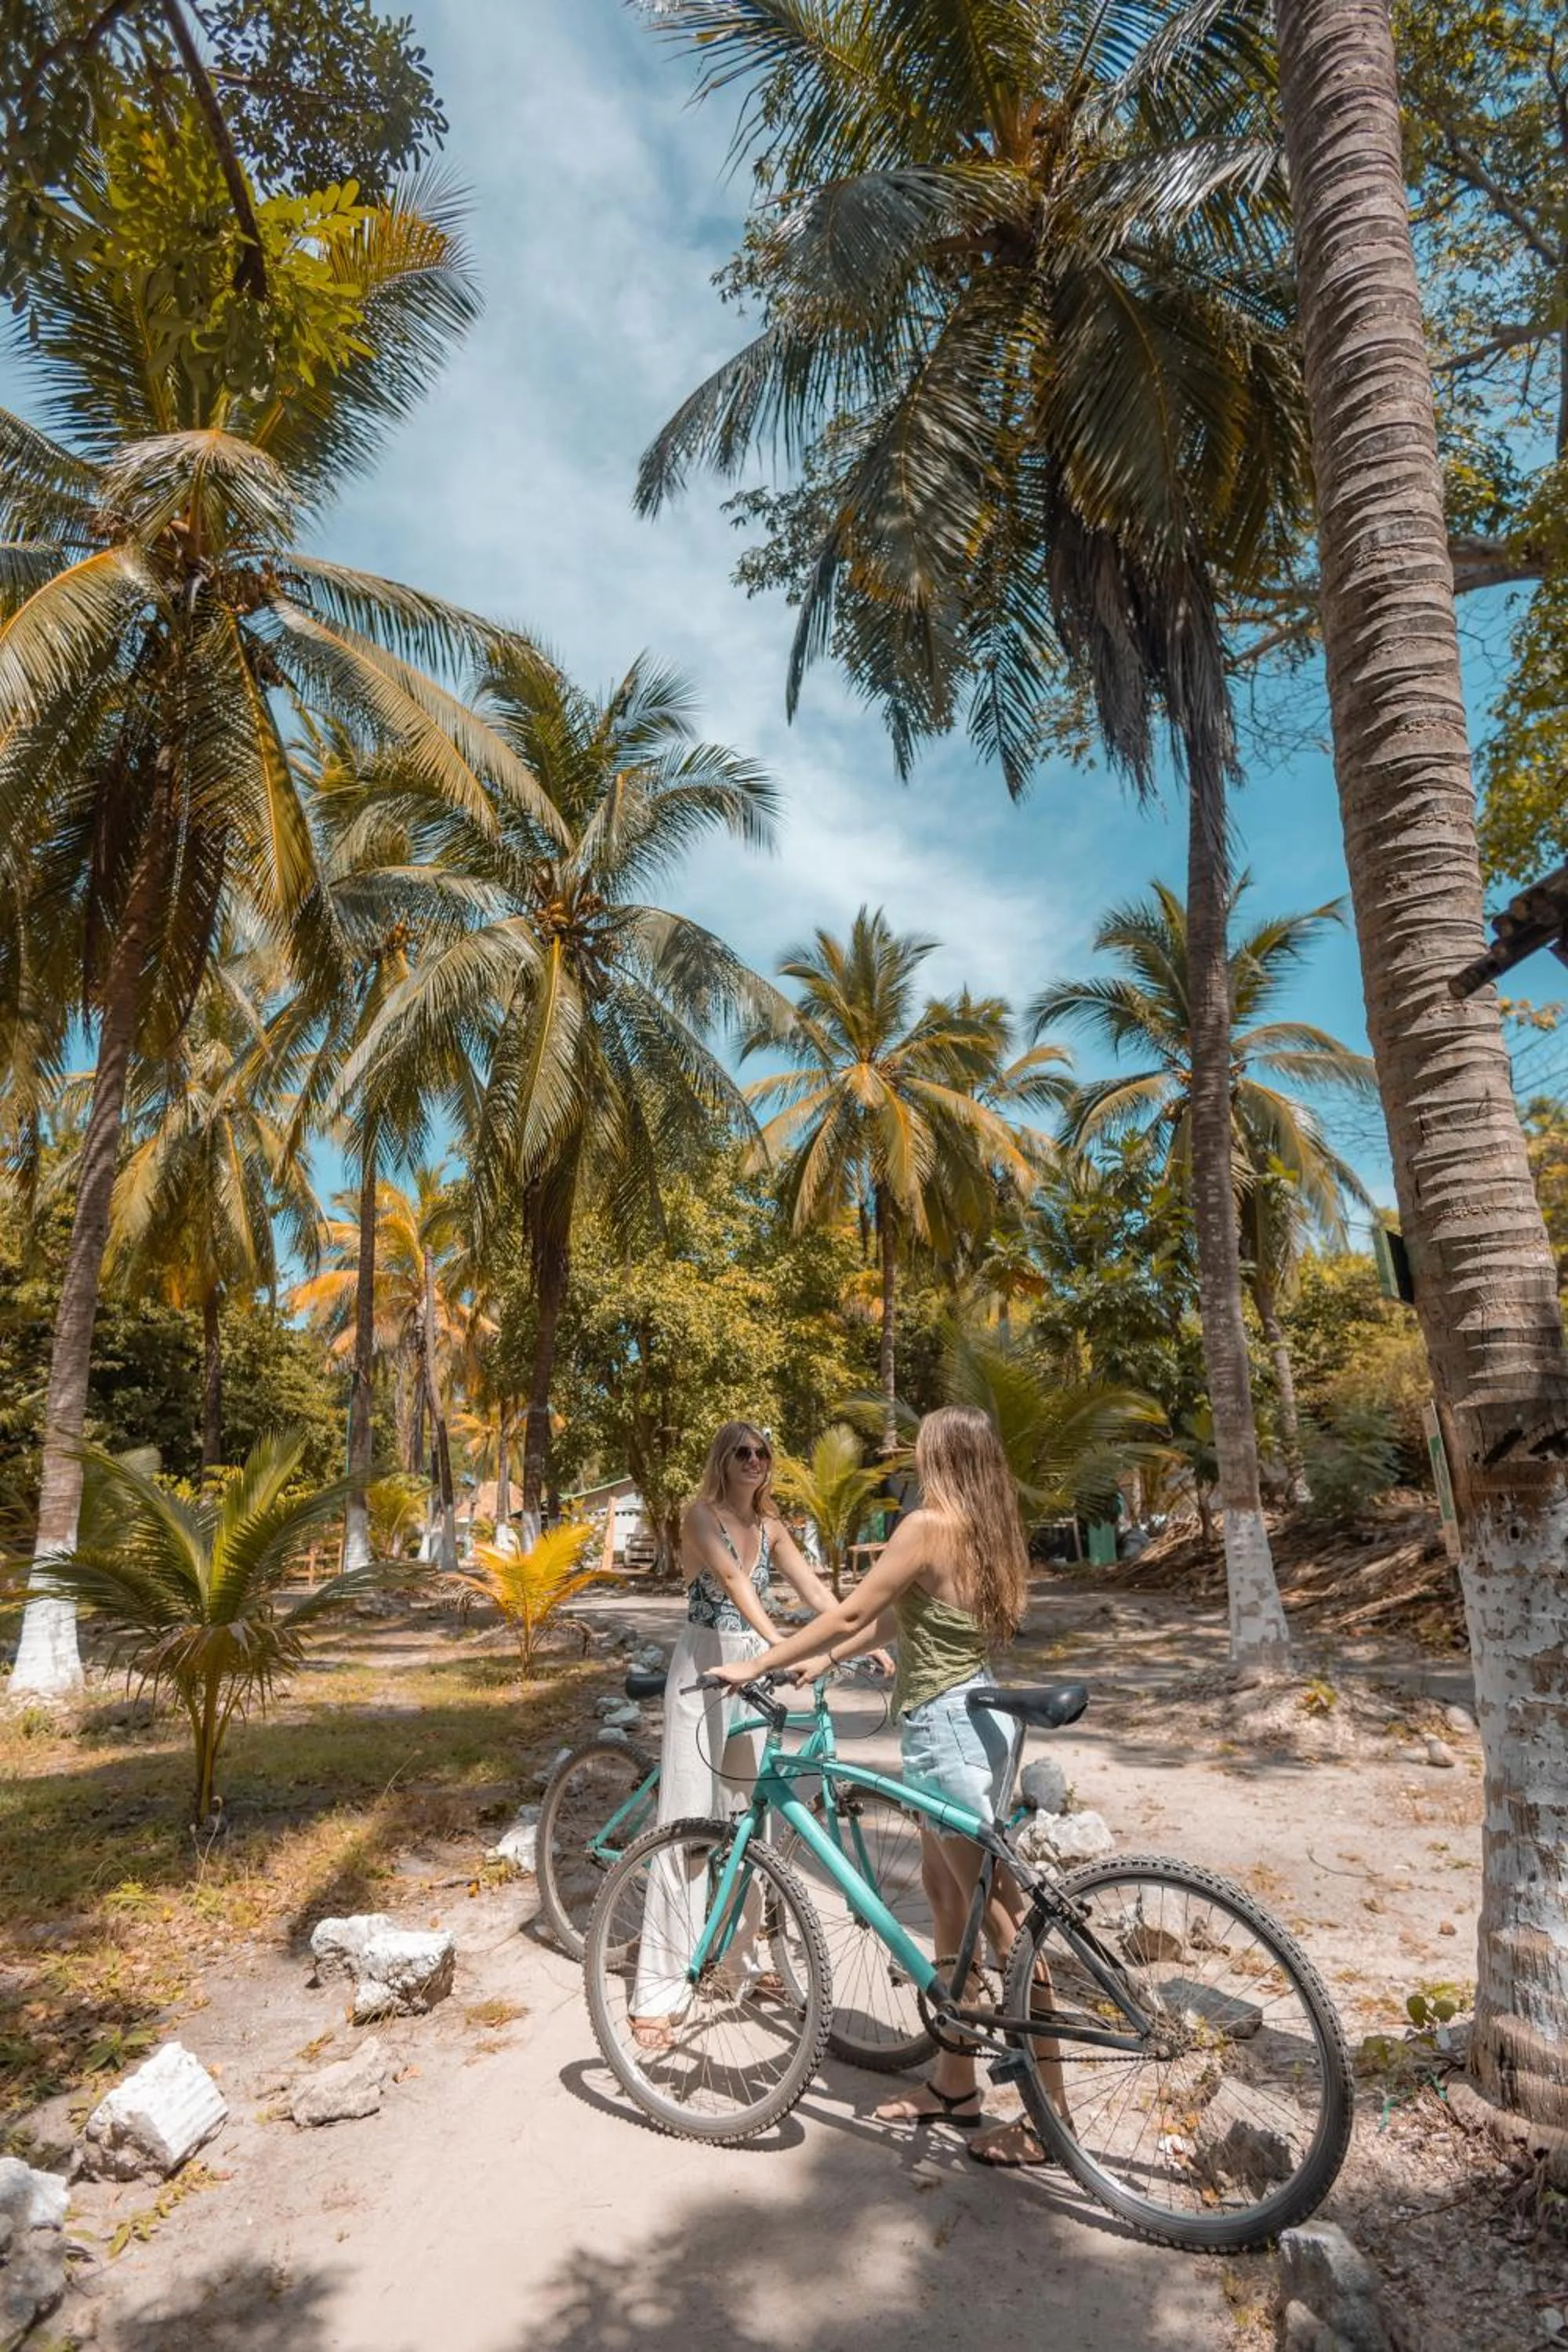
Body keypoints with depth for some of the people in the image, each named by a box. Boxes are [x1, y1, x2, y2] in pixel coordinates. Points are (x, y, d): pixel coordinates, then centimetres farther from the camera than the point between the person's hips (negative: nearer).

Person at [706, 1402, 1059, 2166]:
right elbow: (898, 1613, 15)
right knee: (947, 1895, 18)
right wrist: (824, 1660, 18)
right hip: (978, 1717, 9)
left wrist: (755, 1665, -8)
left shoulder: (929, 1524, -19)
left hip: (943, 1727, -9)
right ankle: (953, 2082, 31)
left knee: (999, 1915, 1)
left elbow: (848, 1615, -17)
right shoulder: (987, 1528, 8)